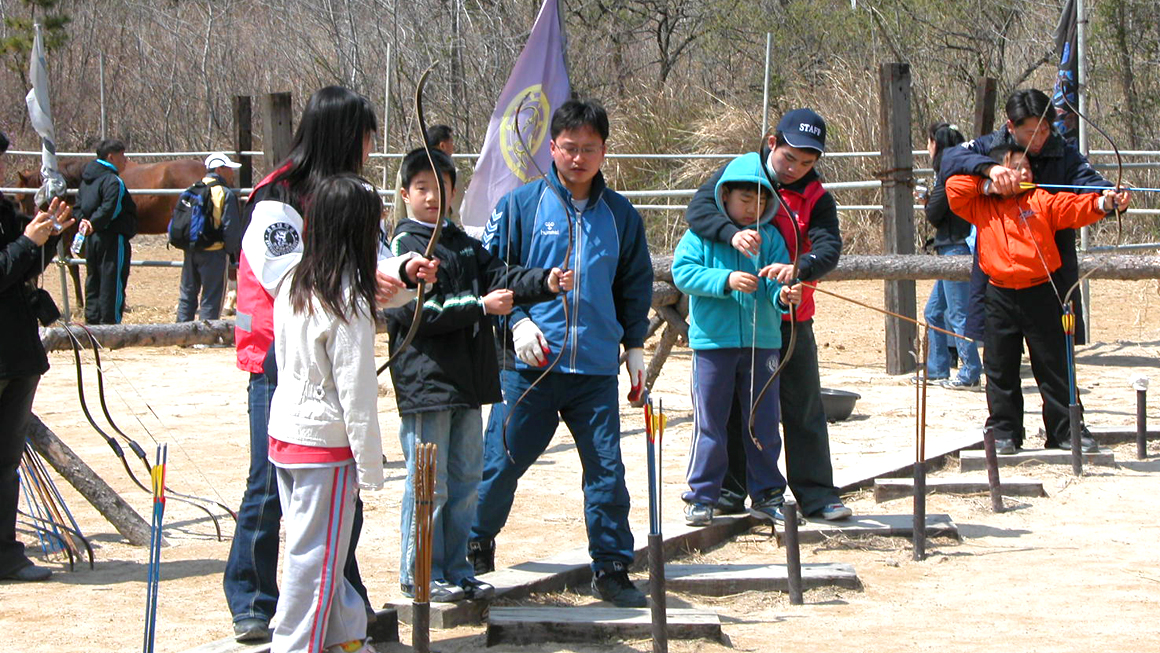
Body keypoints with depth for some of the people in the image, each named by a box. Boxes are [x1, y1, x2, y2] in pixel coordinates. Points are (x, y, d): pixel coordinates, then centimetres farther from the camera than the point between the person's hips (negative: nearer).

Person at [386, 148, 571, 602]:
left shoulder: (463, 244, 17)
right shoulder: (404, 244, -7)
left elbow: (499, 277, 7)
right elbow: (414, 310, -17)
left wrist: (545, 282, -11)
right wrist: (480, 306, -18)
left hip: (468, 380, 8)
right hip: (425, 381, -8)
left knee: (465, 479, 12)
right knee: (429, 481, -4)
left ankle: (455, 569, 20)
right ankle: (419, 574, 4)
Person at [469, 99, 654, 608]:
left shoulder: (620, 215, 10)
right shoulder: (520, 206, 1)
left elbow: (635, 285, 19)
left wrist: (635, 346, 14)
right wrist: (516, 320, -9)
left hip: (597, 368, 2)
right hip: (530, 365, -2)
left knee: (606, 467, -2)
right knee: (502, 461, 3)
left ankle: (611, 568, 7)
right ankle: (476, 544, 25)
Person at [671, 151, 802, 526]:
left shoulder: (770, 238, 7)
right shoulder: (702, 233, 0)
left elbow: (778, 283, 0)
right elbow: (683, 271, -10)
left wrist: (784, 295, -24)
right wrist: (726, 280, -22)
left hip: (762, 340, 3)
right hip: (713, 341, -3)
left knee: (764, 422, 8)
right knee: (709, 422, 2)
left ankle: (766, 495, 19)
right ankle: (701, 496, 11)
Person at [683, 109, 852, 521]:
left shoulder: (816, 198, -1)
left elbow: (828, 248, -16)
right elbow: (698, 210, -16)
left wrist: (799, 269, -37)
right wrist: (732, 233, -36)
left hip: (789, 318, 1)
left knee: (804, 408, 3)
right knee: (732, 407, 5)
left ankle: (817, 495, 8)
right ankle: (730, 492, 14)